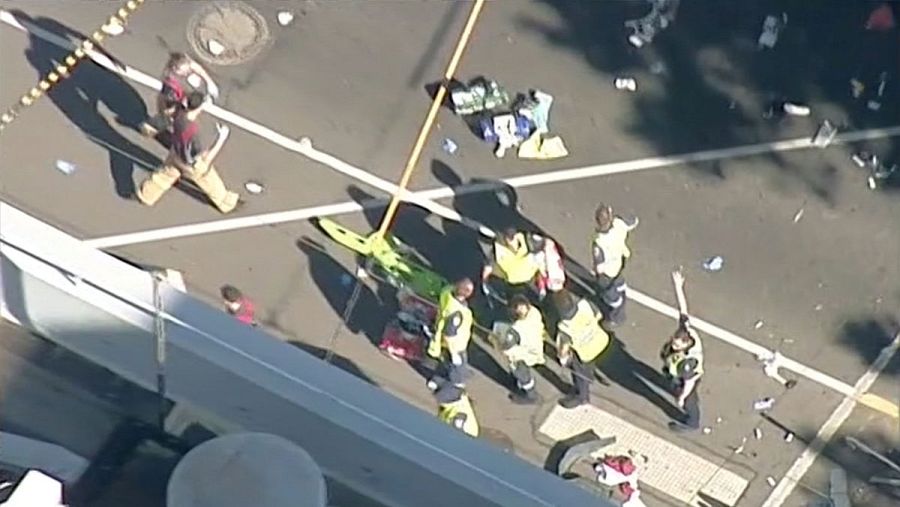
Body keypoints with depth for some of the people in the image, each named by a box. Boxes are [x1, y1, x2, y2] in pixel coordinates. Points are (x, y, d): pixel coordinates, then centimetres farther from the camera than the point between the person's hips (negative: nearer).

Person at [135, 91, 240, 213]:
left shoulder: (179, 114, -27)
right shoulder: (193, 133, -46)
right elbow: (206, 159, -35)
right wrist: (222, 138, -33)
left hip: (176, 156, 6)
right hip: (193, 164, -6)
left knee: (166, 174, 34)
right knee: (212, 183, 22)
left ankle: (146, 195, 56)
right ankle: (228, 204, 49)